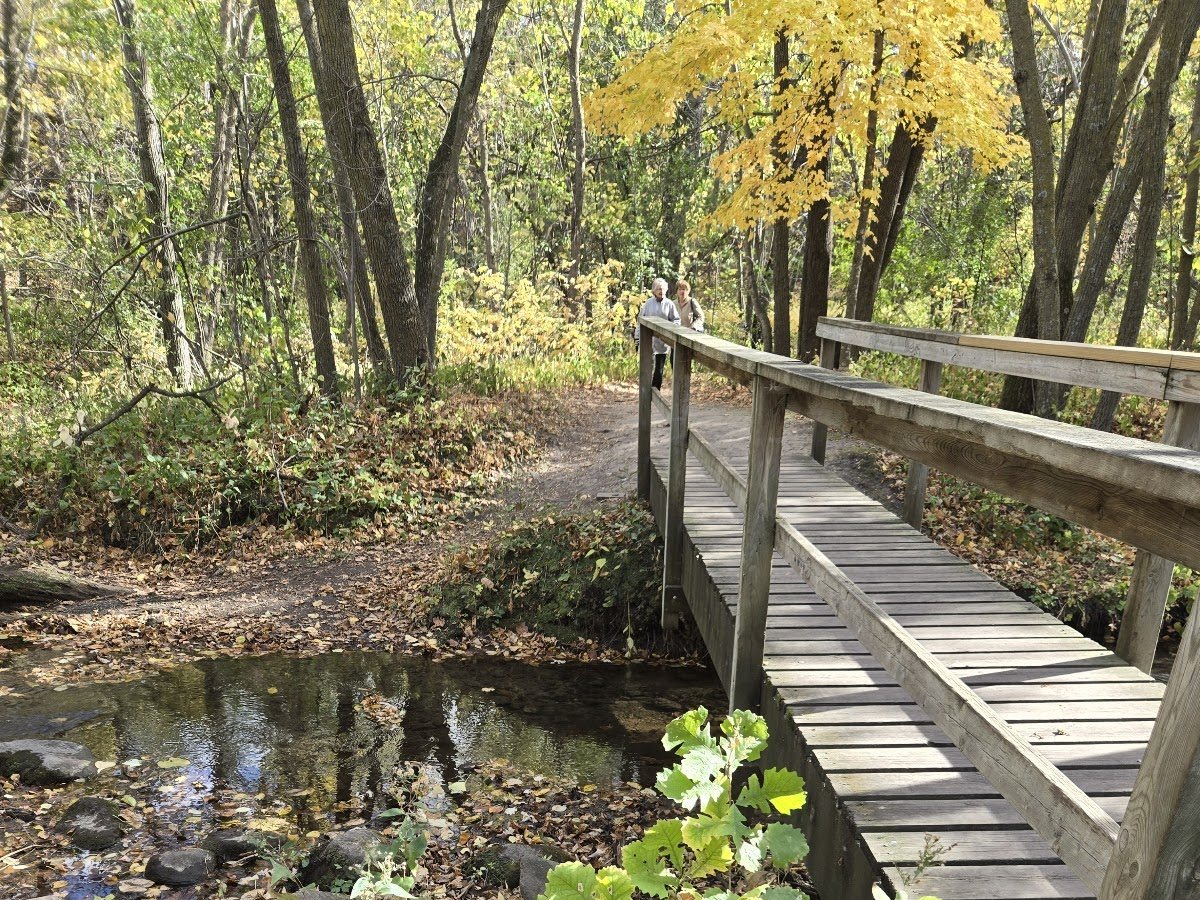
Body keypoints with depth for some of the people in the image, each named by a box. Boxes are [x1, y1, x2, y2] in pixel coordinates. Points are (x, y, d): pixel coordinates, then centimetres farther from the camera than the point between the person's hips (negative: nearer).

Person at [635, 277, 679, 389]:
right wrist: (638, 337, 4)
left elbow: (676, 320, 6)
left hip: (662, 341, 0)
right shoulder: (648, 303, 1)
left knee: (659, 369, 7)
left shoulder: (669, 304, 0)